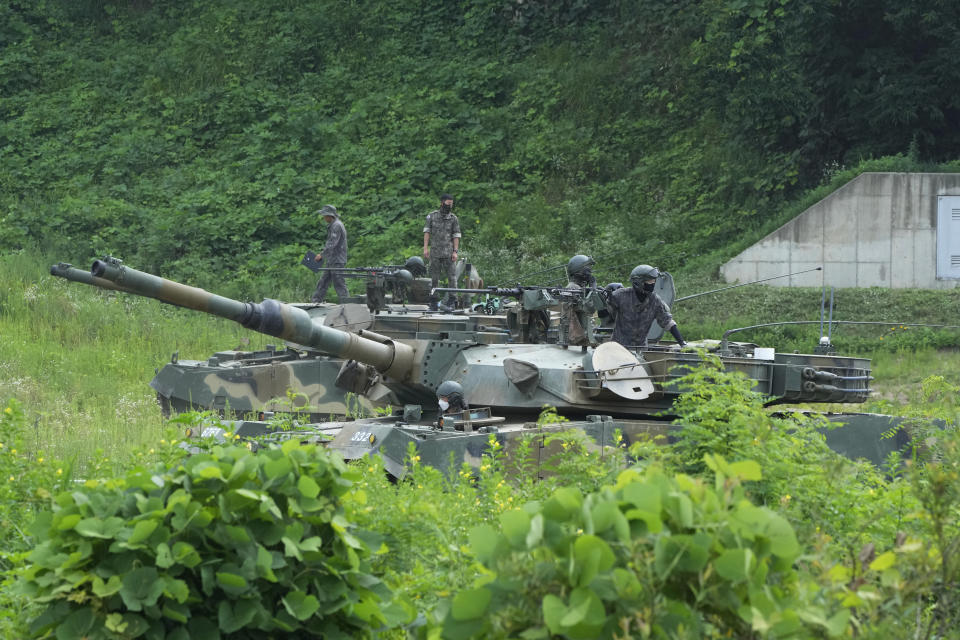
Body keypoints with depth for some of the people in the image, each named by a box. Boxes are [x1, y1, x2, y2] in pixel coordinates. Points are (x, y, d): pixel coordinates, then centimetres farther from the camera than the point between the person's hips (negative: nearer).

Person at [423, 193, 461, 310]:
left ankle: (450, 300, -1)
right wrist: (425, 248, -4)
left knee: (452, 277, -7)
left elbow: (456, 236, 3)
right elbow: (427, 232, 5)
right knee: (434, 278, 4)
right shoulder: (432, 216, 7)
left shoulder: (453, 219, 6)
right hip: (435, 252, 0)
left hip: (448, 253, 0)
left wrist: (455, 251, -6)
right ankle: (433, 303, 8)